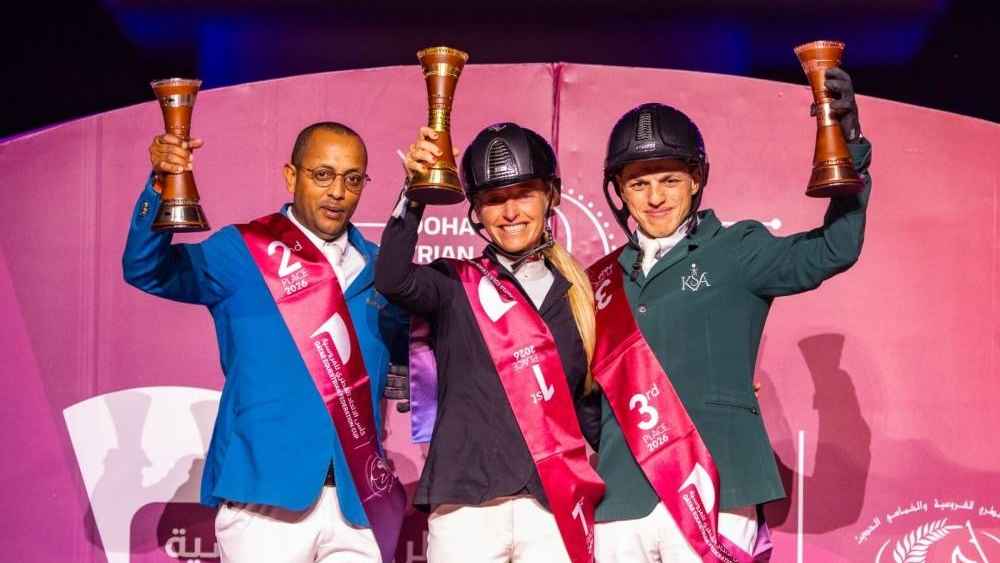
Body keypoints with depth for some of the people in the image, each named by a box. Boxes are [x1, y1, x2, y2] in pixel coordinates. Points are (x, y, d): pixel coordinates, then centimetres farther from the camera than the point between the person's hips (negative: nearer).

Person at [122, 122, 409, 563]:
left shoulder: (377, 268, 12)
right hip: (269, 491, -4)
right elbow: (147, 270, -11)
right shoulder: (242, 251, 1)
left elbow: (408, 353, 17)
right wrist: (160, 185, -27)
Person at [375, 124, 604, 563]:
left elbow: (591, 398, 17)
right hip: (467, 502, -2)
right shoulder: (456, 285, 6)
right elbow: (391, 280, -15)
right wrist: (415, 191, -24)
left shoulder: (576, 294, 14)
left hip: (555, 507, 2)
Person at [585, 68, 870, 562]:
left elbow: (834, 249, -12)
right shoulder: (603, 279, 13)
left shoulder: (735, 251, 2)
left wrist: (848, 146, -21)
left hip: (709, 495, -4)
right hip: (619, 500, 4)